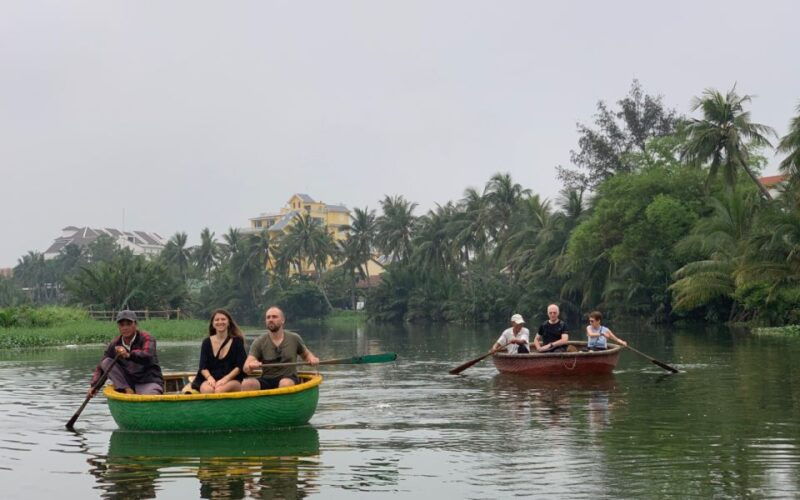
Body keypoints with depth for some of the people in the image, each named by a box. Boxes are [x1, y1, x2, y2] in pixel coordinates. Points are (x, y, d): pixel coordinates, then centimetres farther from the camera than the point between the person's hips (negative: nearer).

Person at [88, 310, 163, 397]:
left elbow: (148, 356, -31)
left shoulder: (146, 338, -10)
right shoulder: (115, 344, 3)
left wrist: (129, 355, -50)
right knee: (106, 362, -11)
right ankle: (127, 390, -19)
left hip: (149, 382, -6)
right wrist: (94, 386, -11)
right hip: (128, 382, 6)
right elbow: (101, 368, 5)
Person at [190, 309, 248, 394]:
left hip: (233, 380, -2)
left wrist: (225, 379, -16)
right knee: (207, 389, -35)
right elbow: (203, 367, 6)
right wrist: (209, 377, -16)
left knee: (220, 390, -36)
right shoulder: (207, 342, 12)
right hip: (211, 379, 2)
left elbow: (240, 366, -1)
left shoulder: (237, 341, 6)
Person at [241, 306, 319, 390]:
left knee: (285, 384, -38)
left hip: (289, 379, -1)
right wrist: (250, 366, -32)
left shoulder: (294, 338, 6)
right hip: (266, 380, 1)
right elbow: (246, 369, -7)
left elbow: (306, 354, 23)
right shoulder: (259, 342, 2)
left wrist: (312, 358, -1)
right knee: (247, 384, -30)